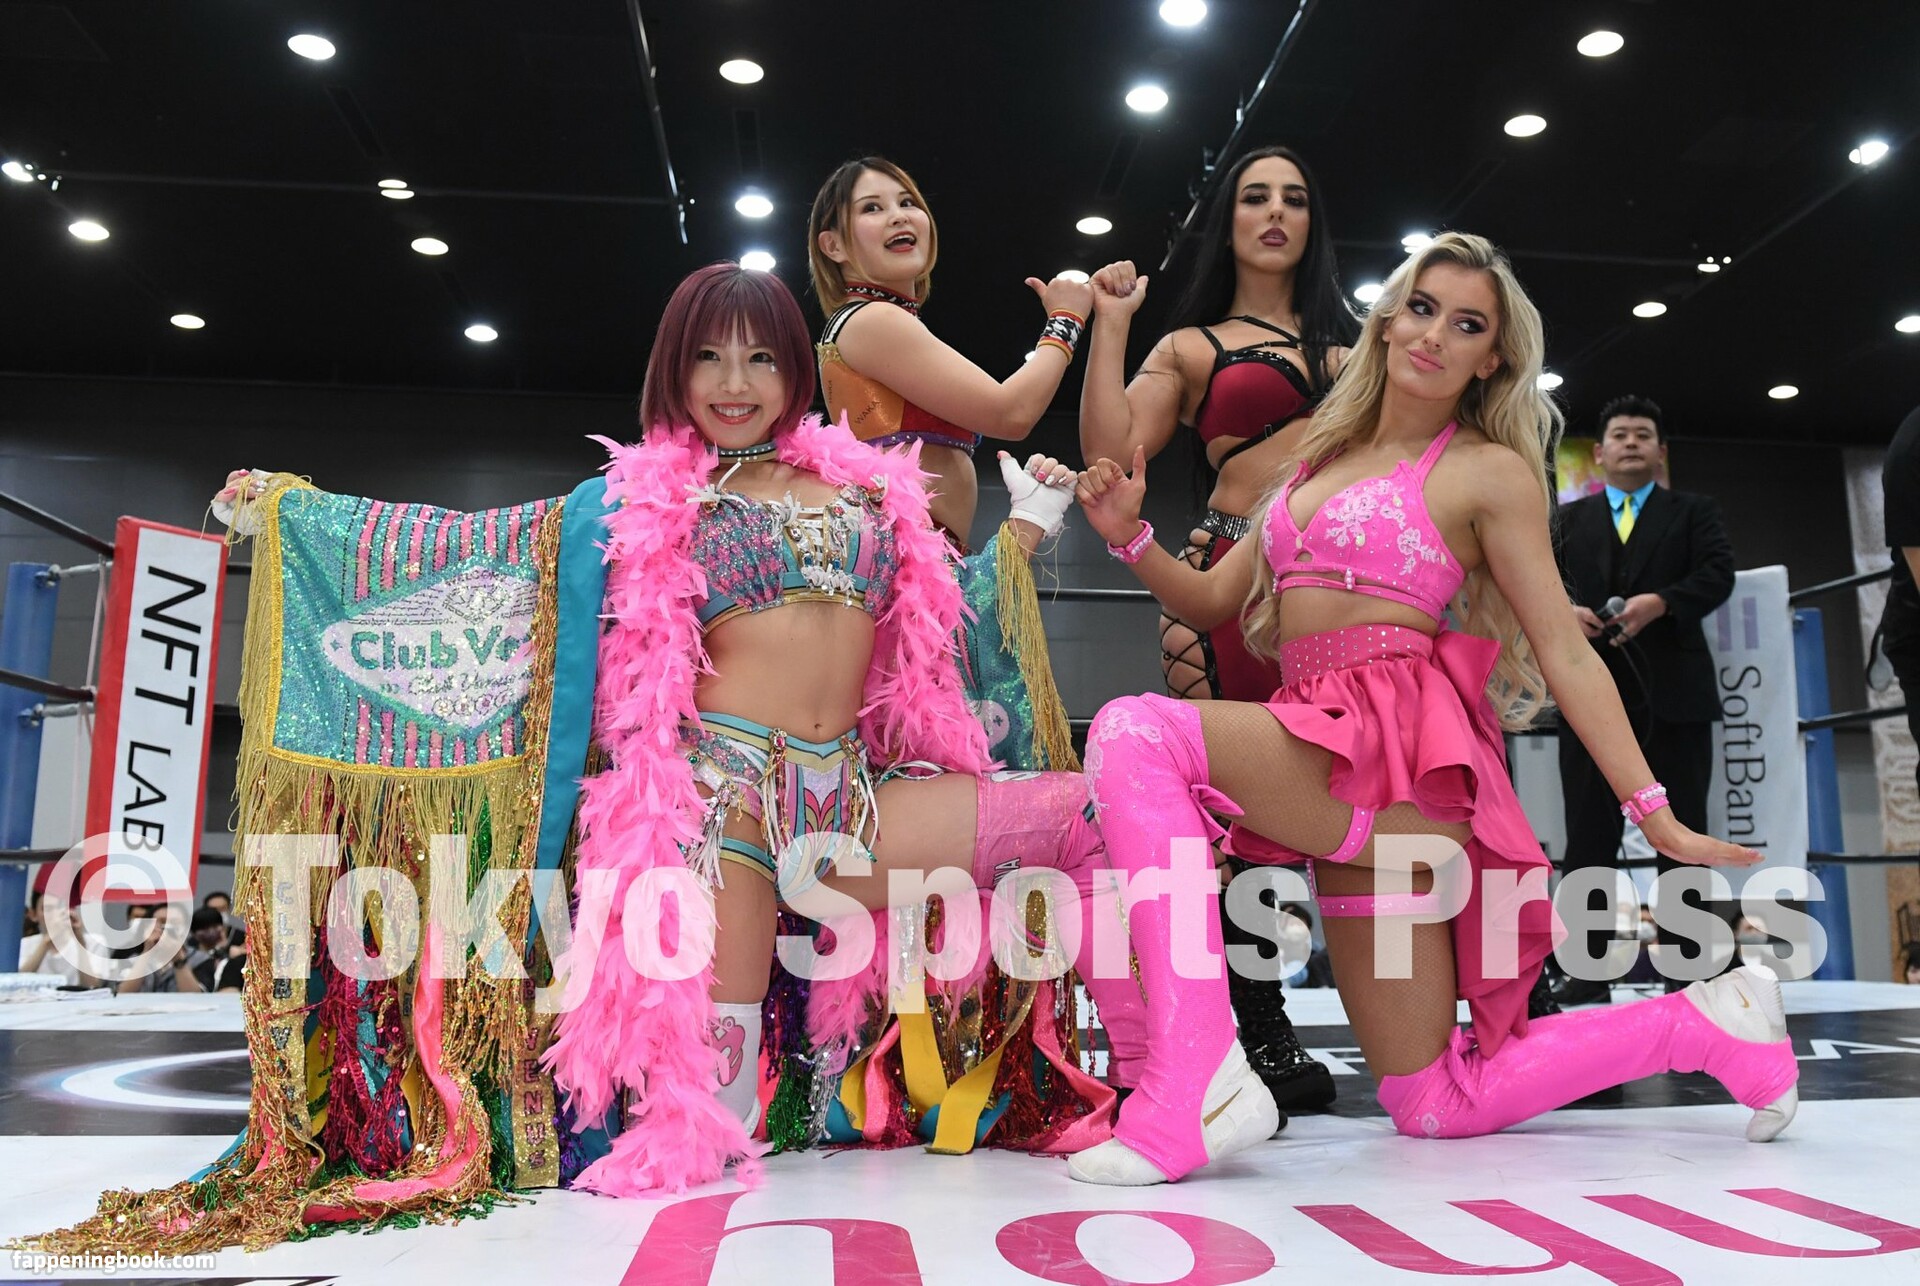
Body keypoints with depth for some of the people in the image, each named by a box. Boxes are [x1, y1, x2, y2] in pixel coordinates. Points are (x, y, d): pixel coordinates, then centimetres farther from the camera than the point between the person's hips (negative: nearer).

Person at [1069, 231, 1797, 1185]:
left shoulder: (1488, 471, 6)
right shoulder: (1322, 456, 23)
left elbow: (1565, 652, 1)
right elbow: (1212, 599, 22)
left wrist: (1654, 815, -5)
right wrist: (1128, 535, 4)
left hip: (1397, 742, -7)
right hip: (1334, 767, 7)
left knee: (1135, 731, -27)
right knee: (1440, 1106, 10)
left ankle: (1194, 1086, -29)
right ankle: (1704, 1022, 26)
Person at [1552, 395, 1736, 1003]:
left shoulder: (1695, 511, 12)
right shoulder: (1570, 518, 18)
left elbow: (1718, 576, -3)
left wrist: (1660, 602, -20)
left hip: (1674, 694, -1)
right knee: (1589, 836, 1)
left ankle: (1685, 969, 8)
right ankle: (1590, 970, 5)